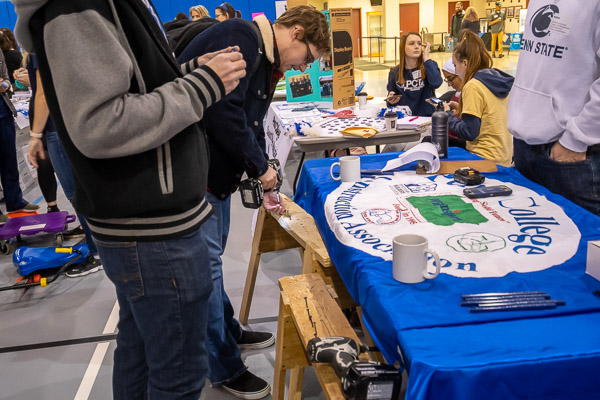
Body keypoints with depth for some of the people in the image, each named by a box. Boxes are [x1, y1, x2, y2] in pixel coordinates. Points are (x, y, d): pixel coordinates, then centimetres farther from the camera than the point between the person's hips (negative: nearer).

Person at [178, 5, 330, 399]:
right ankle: (223, 367, 12)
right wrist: (260, 166, -15)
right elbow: (222, 109, -27)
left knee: (212, 255, 21)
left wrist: (263, 182, 19)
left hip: (215, 170, 10)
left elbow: (251, 125, 20)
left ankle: (226, 331, 38)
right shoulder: (240, 37, -17)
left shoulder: (267, 61, 15)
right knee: (205, 261, -1)